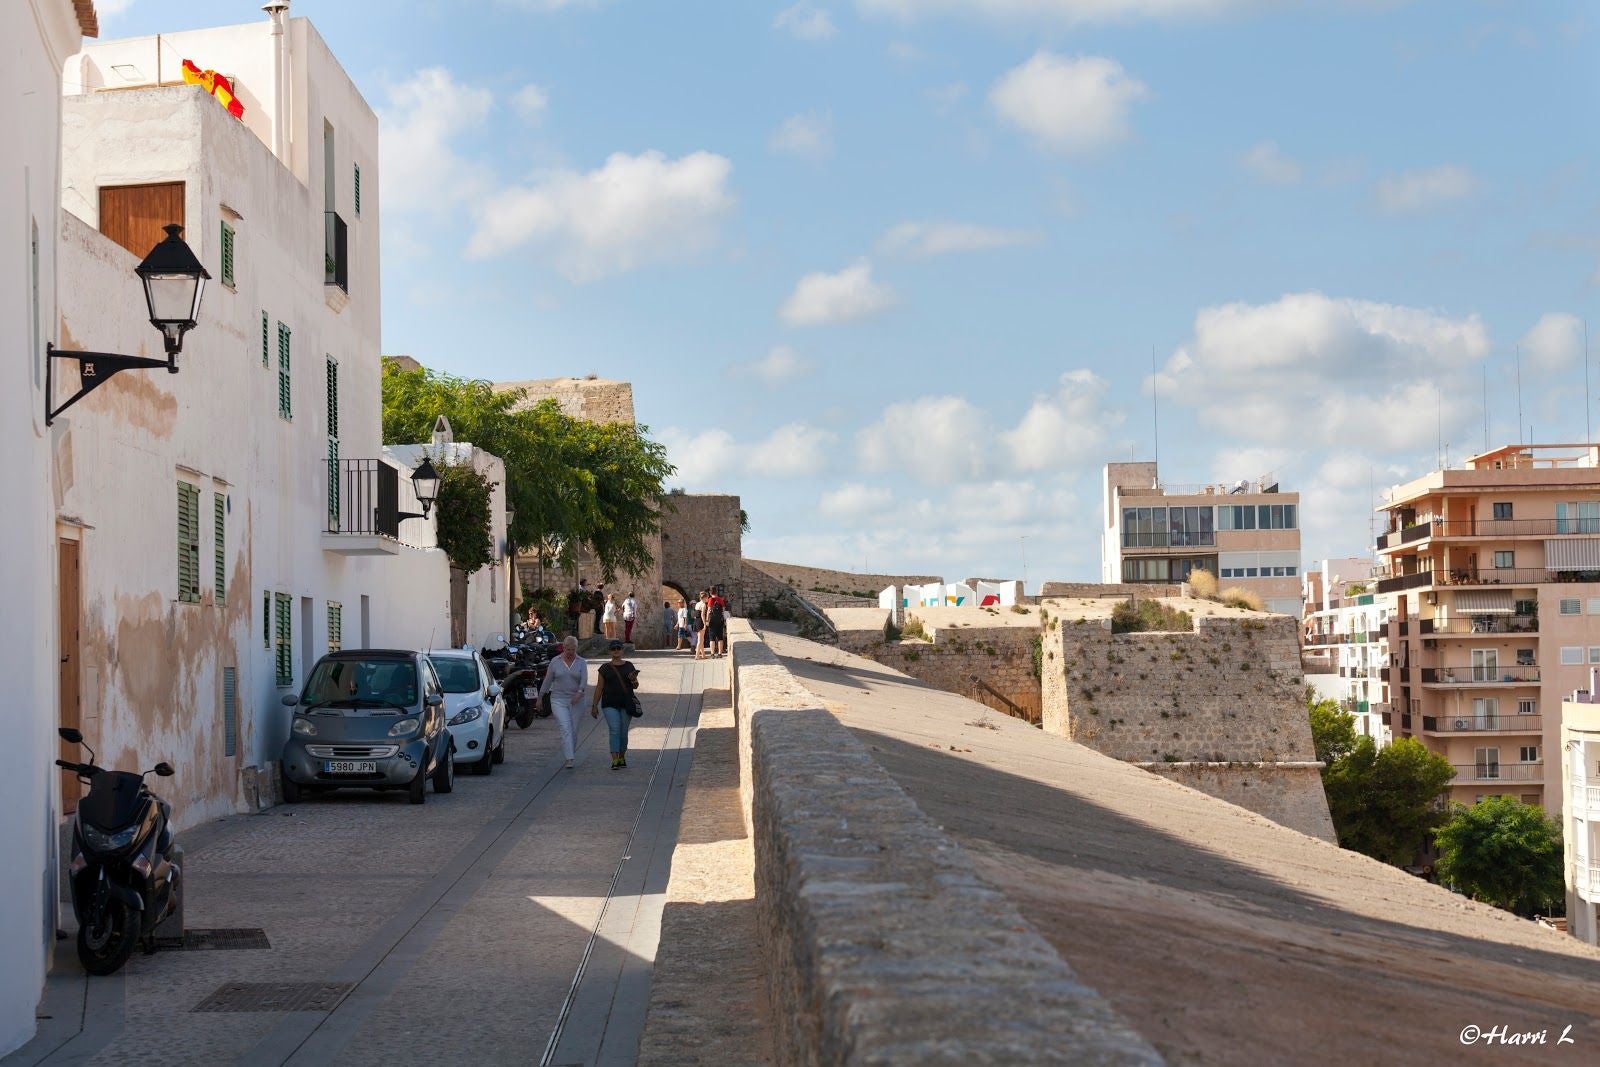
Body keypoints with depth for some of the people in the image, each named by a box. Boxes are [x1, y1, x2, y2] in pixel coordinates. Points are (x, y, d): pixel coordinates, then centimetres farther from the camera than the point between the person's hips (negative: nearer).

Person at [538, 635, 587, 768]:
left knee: (574, 731, 7)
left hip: (576, 701, 1)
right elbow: (547, 681, 8)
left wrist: (579, 692, -32)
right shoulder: (555, 662, 2)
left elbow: (584, 680, -13)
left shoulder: (582, 662, 2)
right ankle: (569, 759, -21)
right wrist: (540, 697, 11)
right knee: (566, 728, -15)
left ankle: (571, 754, 27)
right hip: (558, 700, -1)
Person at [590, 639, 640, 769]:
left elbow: (635, 686, 11)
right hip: (610, 705, -2)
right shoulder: (605, 668, 5)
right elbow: (599, 687, 7)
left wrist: (633, 680, -12)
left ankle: (622, 757, 23)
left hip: (626, 704, 2)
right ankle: (614, 761, -19)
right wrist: (594, 705, 5)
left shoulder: (629, 666, 8)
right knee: (614, 730, -14)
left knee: (623, 732, 6)